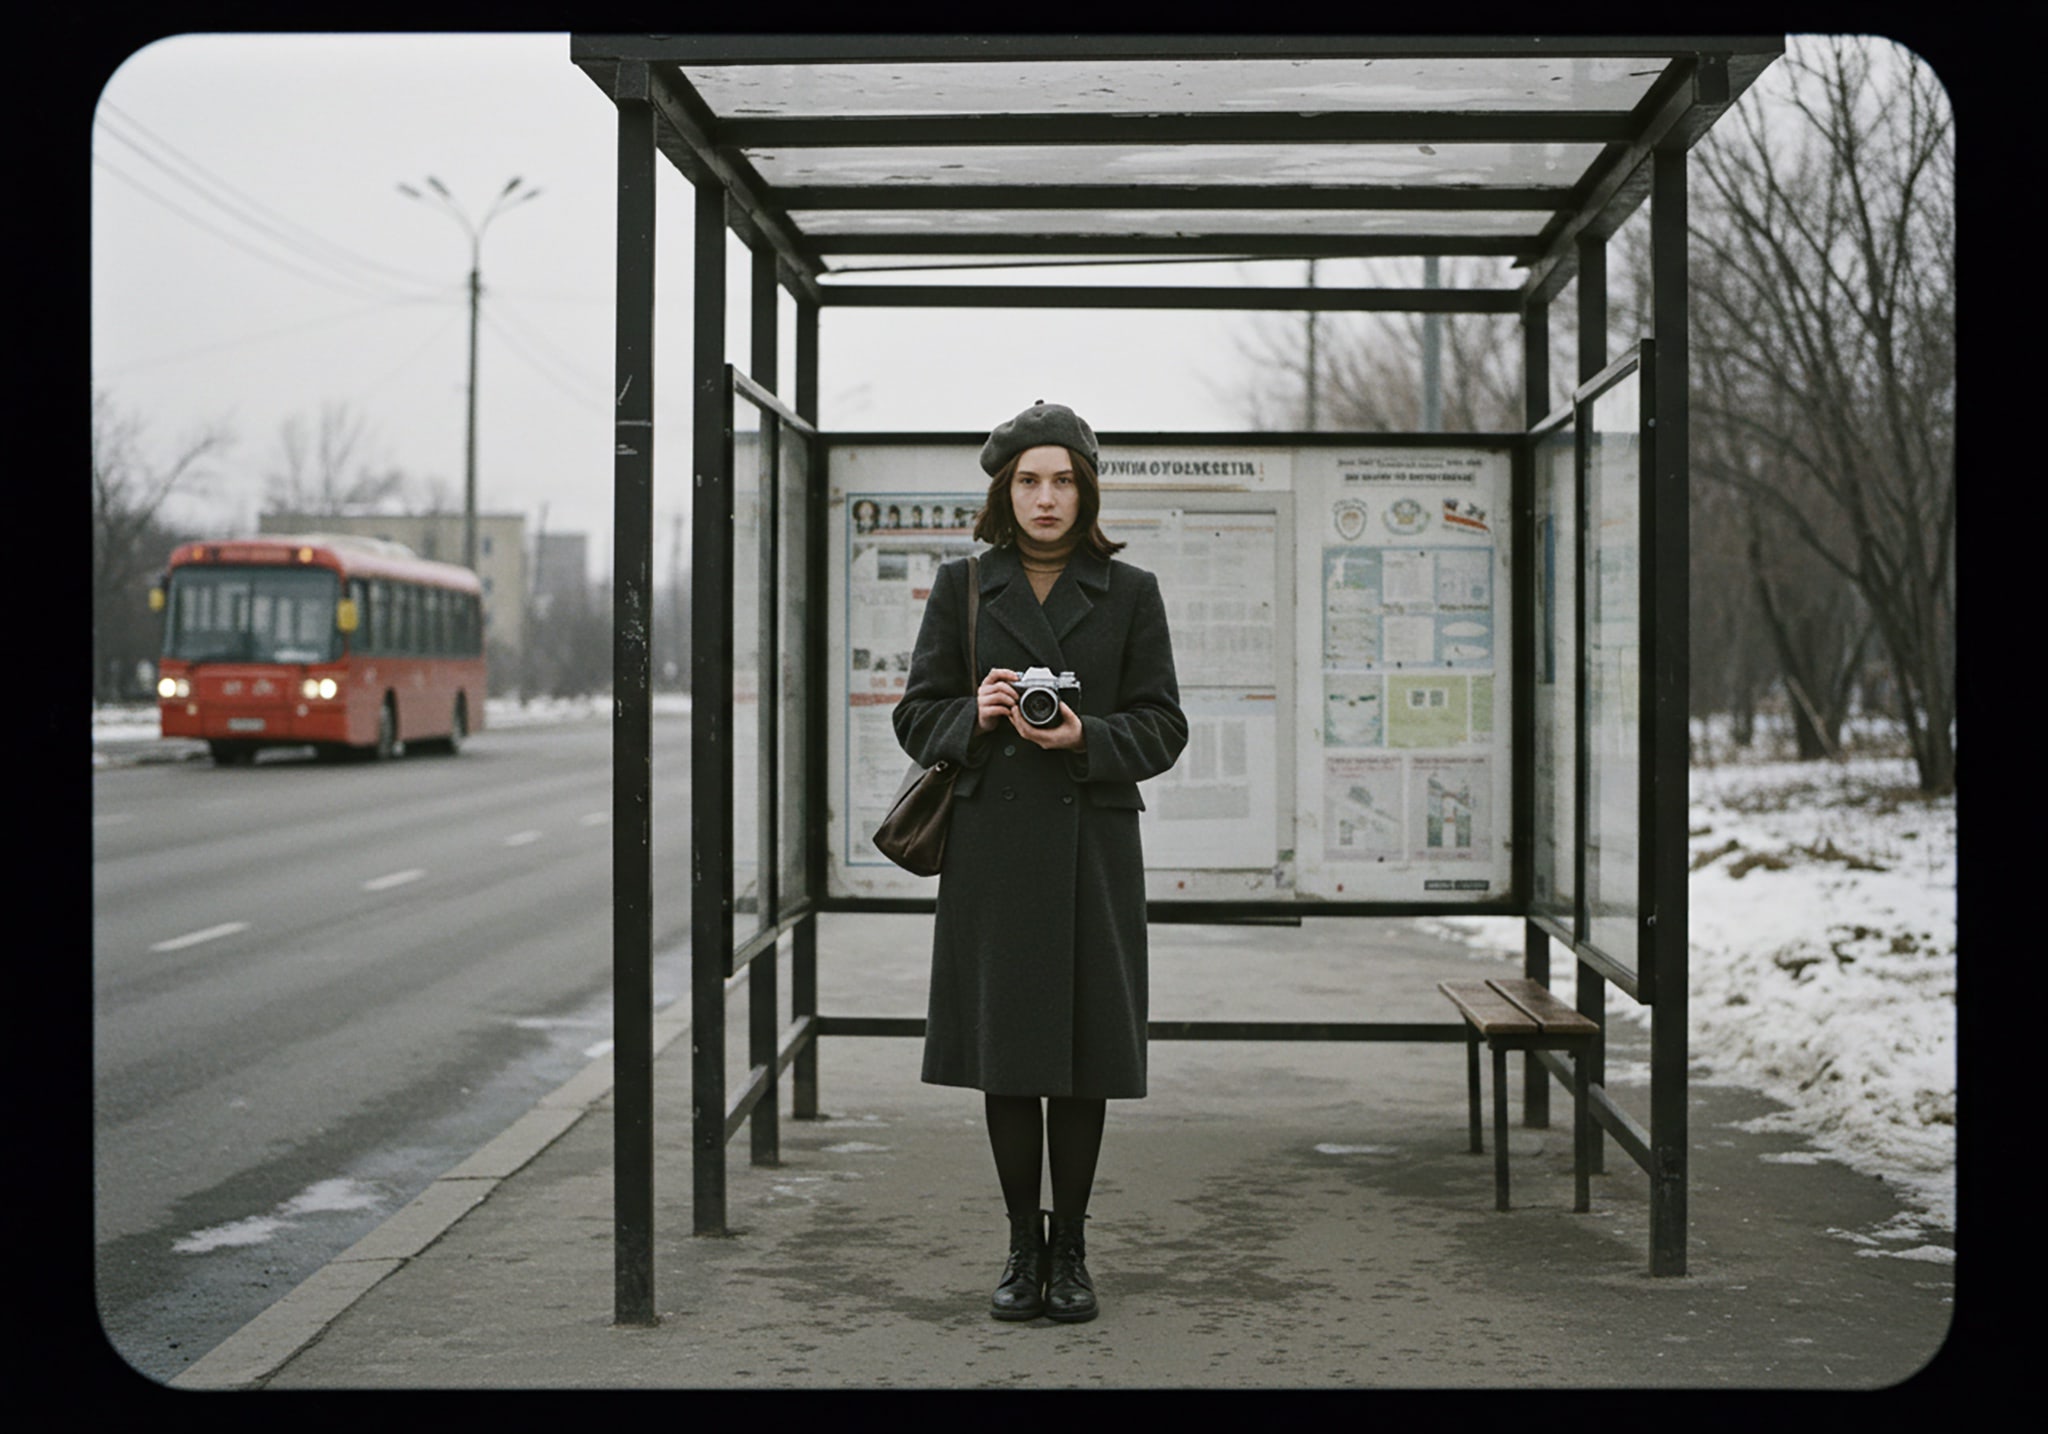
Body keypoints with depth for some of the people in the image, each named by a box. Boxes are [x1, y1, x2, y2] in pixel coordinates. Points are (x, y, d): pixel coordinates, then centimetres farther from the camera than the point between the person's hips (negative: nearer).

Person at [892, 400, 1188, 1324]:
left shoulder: (1130, 593, 5)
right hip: (992, 842, 1)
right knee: (1005, 1051, 3)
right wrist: (975, 714, -15)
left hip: (1091, 842, 0)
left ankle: (1071, 1249, 14)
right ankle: (1023, 1248, 16)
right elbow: (917, 717, 6)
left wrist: (1086, 736, -15)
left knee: (1083, 1054, 1)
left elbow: (1162, 726, 3)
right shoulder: (962, 587, 6)